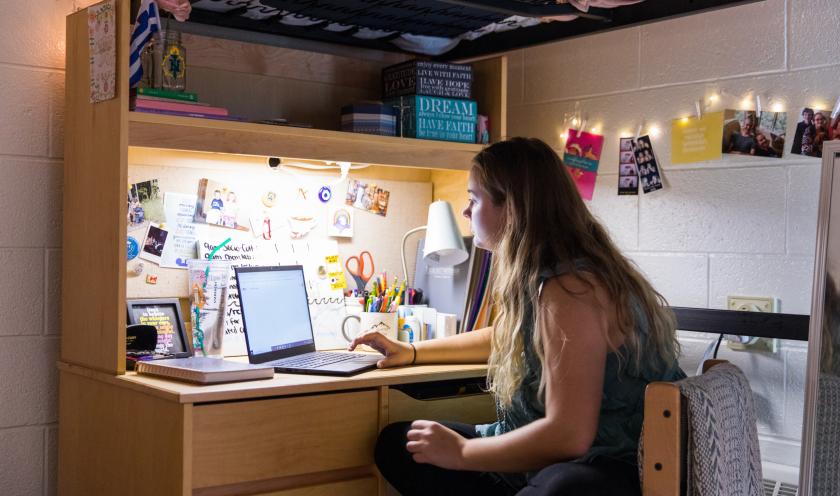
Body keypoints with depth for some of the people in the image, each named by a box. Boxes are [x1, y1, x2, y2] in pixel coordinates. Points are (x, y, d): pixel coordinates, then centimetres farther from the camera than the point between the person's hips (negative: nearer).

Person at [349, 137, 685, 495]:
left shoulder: (569, 288, -22)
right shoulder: (537, 277, 7)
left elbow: (568, 436, -27)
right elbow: (505, 338, 31)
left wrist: (461, 452, -14)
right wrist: (412, 352, 27)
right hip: (552, 460, 11)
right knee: (396, 443, 7)